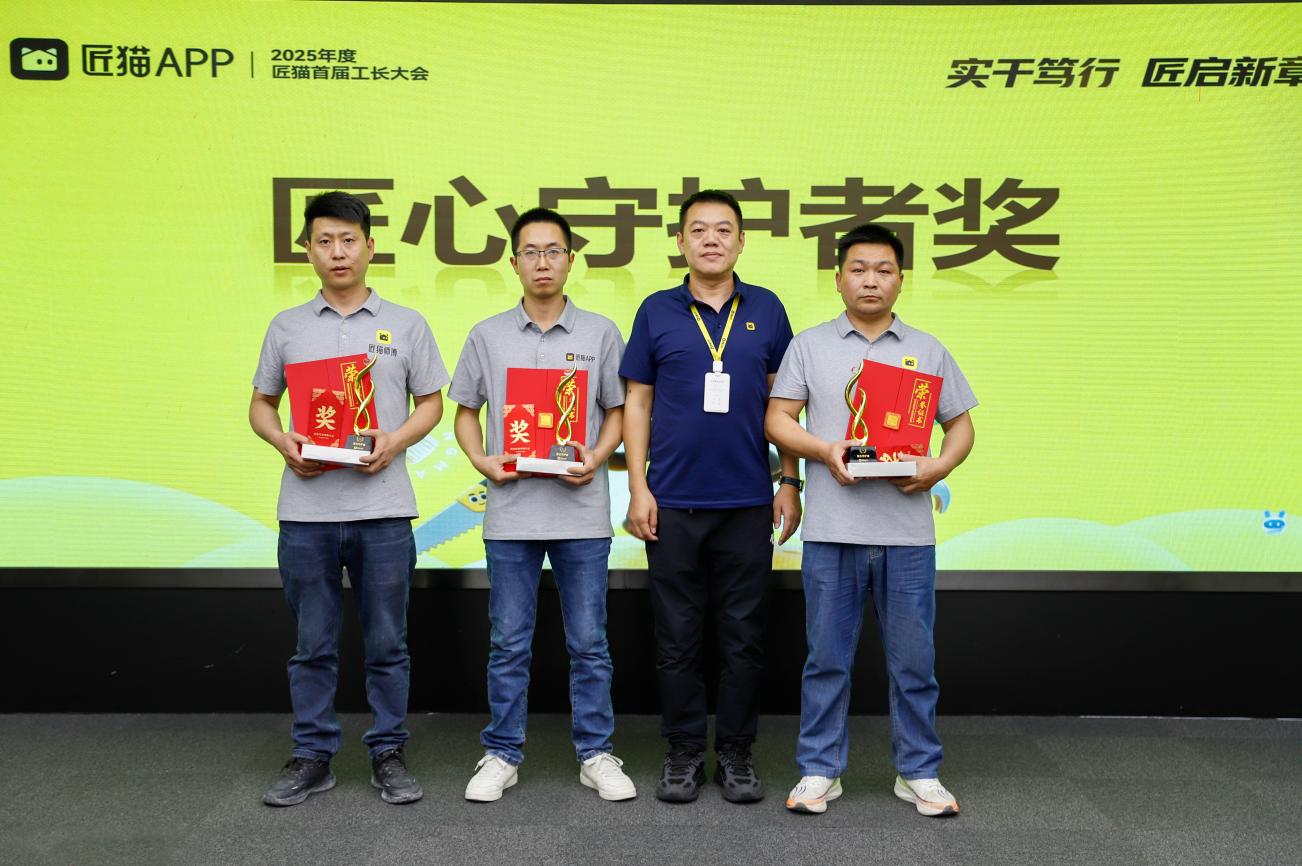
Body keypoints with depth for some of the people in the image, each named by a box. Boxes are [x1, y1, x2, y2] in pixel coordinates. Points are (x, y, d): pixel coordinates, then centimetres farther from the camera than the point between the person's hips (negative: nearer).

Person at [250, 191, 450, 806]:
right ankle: (311, 756, 21)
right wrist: (283, 442, -6)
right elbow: (261, 404, 15)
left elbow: (431, 404, 8)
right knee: (313, 645, 9)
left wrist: (395, 440, -11)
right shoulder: (287, 327, 10)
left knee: (386, 644, 6)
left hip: (382, 507, -1)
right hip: (306, 508, 1)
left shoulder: (405, 325, 7)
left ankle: (388, 754, 19)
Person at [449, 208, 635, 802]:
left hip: (582, 511, 0)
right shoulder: (488, 336, 7)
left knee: (588, 642, 7)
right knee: (509, 643, 9)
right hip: (510, 512, 1)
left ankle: (596, 755, 19)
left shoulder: (600, 332, 5)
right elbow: (465, 411, 12)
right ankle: (501, 755, 21)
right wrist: (481, 461, -6)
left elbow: (617, 411, 7)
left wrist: (597, 457, -11)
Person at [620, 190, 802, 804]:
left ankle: (736, 752, 19)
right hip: (673, 501, 0)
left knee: (743, 633, 6)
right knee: (677, 634, 6)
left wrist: (789, 483, 3)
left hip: (748, 500, 1)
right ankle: (683, 752, 19)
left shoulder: (766, 310, 6)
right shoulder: (657, 311, 4)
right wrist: (638, 488, -2)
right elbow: (637, 402, 4)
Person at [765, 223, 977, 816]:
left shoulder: (926, 350, 12)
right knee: (827, 656, 7)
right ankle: (820, 770, 19)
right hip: (831, 528, -1)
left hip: (907, 531, 1)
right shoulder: (810, 346, 8)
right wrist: (825, 450, -14)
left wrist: (940, 465, -8)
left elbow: (960, 423, 12)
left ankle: (918, 772, 21)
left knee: (913, 658, 7)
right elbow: (778, 419, 3)